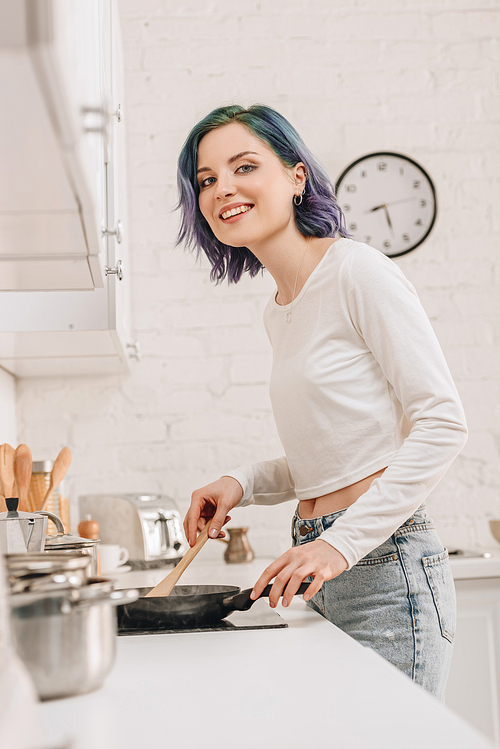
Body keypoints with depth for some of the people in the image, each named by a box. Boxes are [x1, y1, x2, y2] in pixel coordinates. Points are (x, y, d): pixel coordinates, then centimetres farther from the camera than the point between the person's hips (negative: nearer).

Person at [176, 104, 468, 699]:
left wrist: (343, 541, -20)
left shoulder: (358, 270, -10)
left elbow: (442, 425, -15)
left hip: (385, 565, -7)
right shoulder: (278, 313, 14)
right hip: (326, 576, 7)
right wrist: (242, 483, 2)